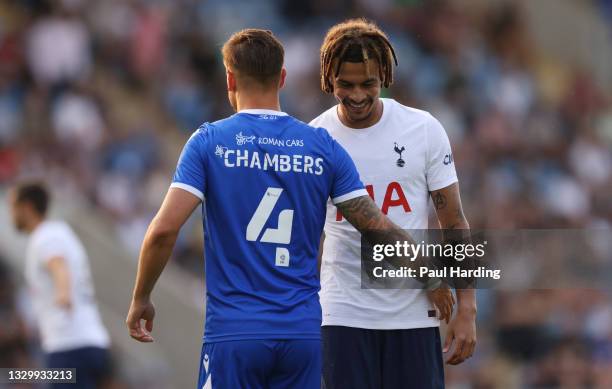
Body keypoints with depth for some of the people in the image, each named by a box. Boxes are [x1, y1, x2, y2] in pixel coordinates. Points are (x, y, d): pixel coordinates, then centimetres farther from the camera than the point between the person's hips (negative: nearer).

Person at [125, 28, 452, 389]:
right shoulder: (324, 146, 5)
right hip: (302, 333, 3)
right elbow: (377, 227, 4)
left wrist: (141, 299, 4)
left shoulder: (208, 142, -2)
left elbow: (164, 229, -10)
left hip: (233, 332, -3)